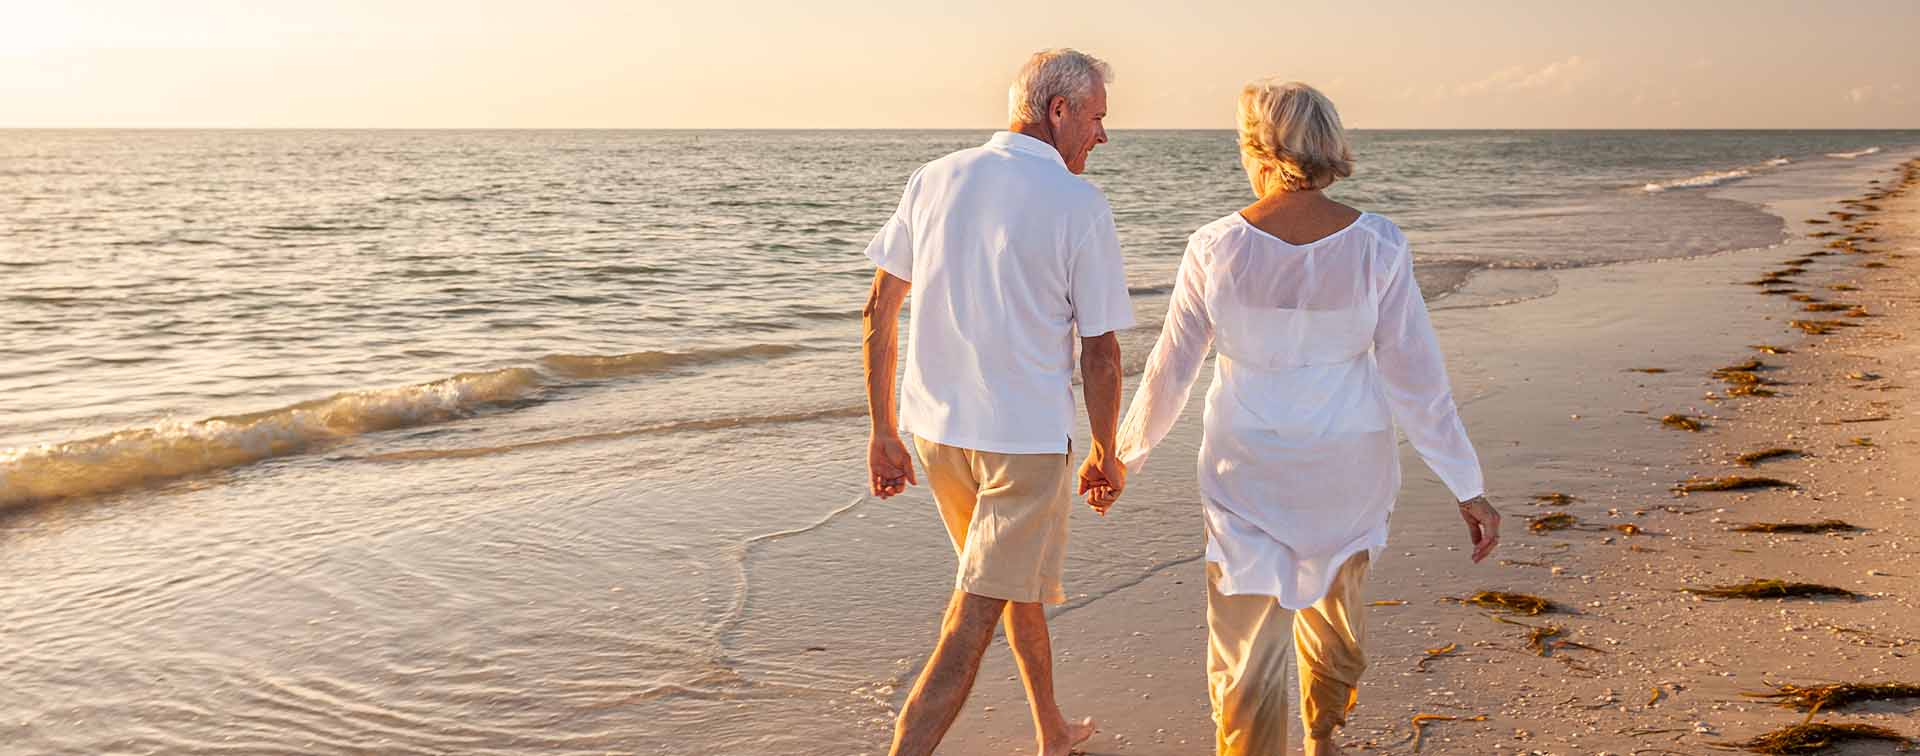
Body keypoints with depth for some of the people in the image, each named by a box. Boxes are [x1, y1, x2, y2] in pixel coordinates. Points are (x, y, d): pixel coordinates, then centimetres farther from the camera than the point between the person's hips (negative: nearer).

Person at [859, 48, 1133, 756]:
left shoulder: (933, 179, 3)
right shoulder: (1080, 204, -11)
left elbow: (879, 311, 4)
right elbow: (1100, 352, -9)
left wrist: (883, 433, 11)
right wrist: (1105, 455, 6)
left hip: (935, 427, 6)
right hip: (1027, 436, -6)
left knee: (1020, 577, 25)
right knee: (971, 625, -2)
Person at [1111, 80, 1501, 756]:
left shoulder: (1215, 248, -15)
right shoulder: (1376, 246, -14)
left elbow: (1169, 371, -5)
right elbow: (1416, 378, -11)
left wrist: (1124, 456, 10)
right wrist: (1468, 488, -2)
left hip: (1248, 469, -2)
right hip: (1348, 467, 3)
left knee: (1246, 651, 7)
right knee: (1335, 602, 29)